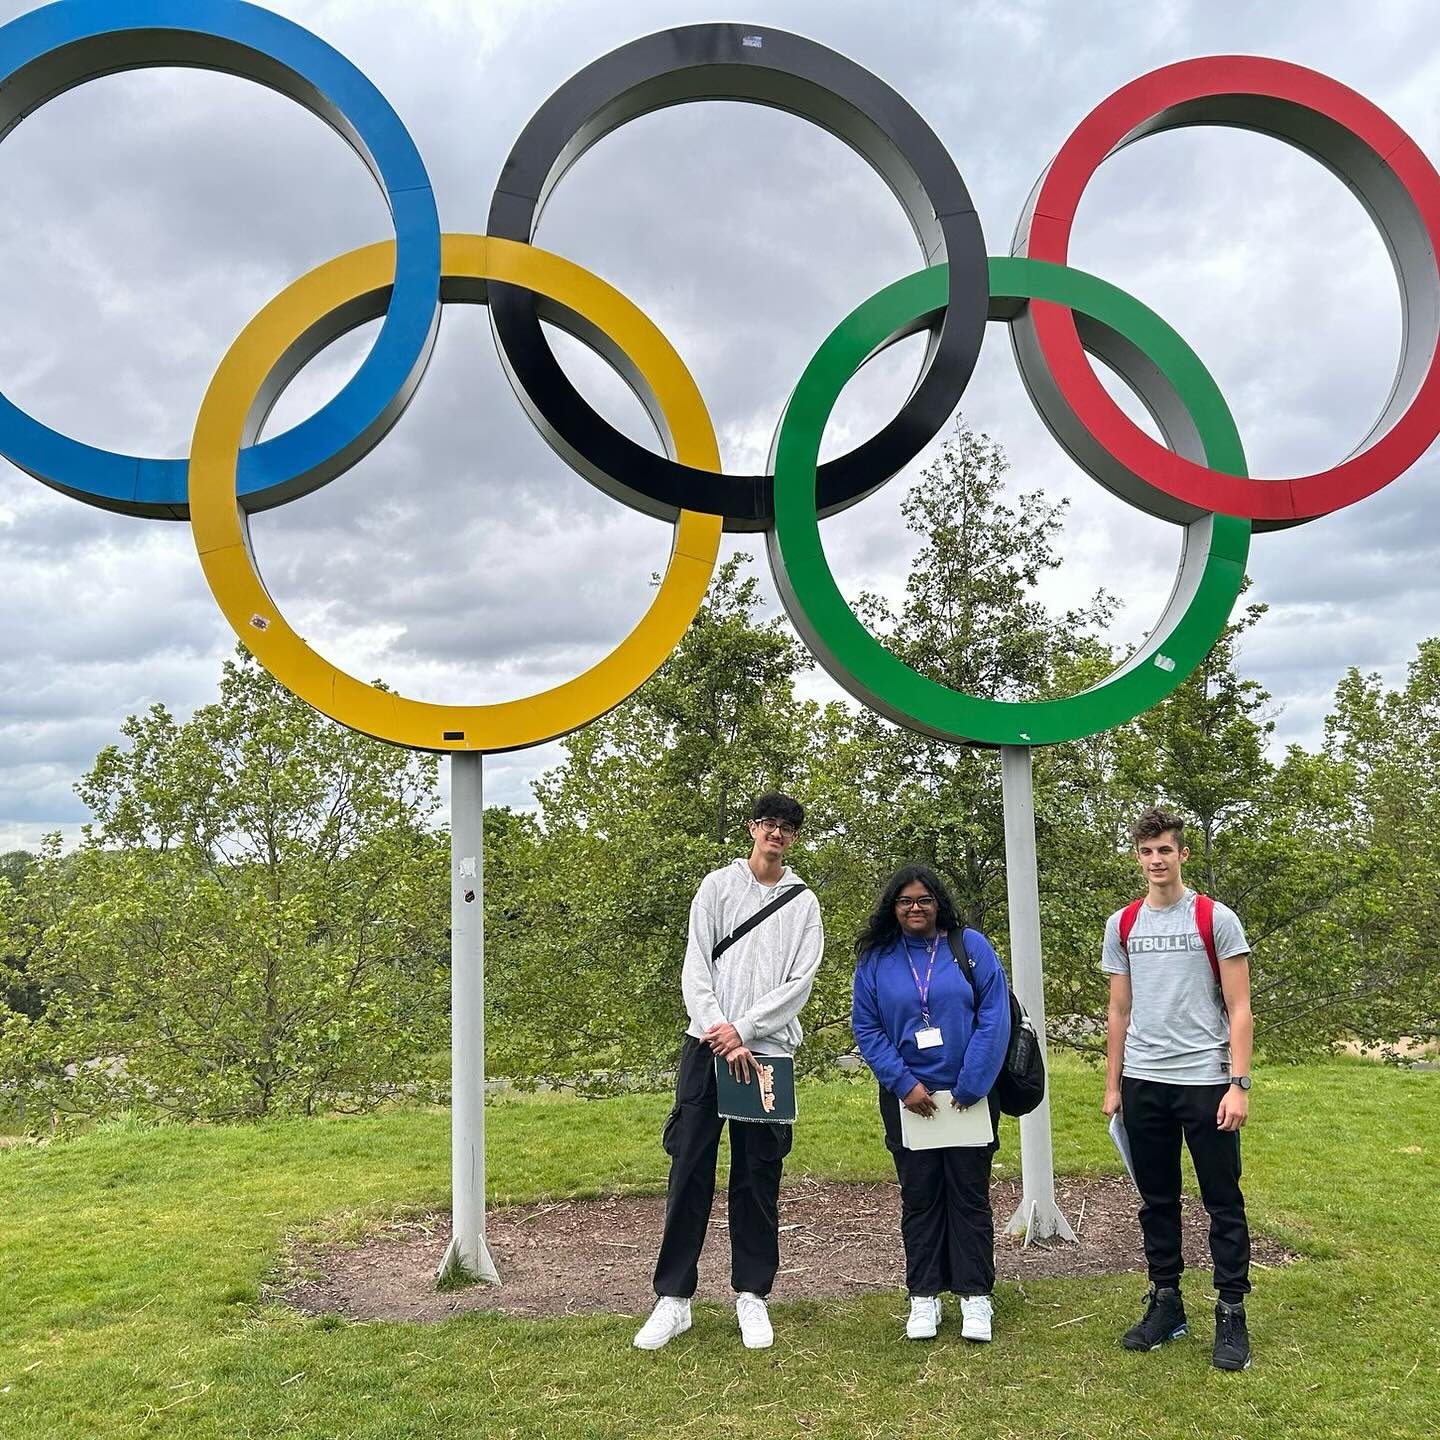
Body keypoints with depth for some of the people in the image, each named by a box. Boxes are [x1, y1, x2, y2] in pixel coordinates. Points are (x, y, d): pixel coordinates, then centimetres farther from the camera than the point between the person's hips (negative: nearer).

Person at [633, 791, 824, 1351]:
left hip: (767, 1050, 0)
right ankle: (673, 1299, 6)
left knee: (758, 1178, 5)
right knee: (690, 1170, -1)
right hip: (707, 1046, 0)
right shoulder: (718, 884, 8)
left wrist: (744, 1029, -11)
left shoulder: (803, 902, 9)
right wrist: (718, 1030, -13)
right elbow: (695, 966, 0)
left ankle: (752, 1295, 16)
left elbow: (799, 982, -1)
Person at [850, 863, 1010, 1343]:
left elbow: (994, 1017, -8)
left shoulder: (971, 947, -4)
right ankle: (924, 1296, 18)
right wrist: (905, 1083, -11)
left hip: (968, 1096, -1)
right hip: (907, 1098, 1)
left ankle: (975, 1295, 16)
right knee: (919, 1196, 9)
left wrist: (970, 1087, -13)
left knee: (970, 1195, 6)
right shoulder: (875, 960, 0)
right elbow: (866, 1028, -1)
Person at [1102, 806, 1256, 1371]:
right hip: (1143, 1083, 4)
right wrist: (1112, 1086, 9)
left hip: (1205, 1080, -4)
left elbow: (1239, 1010, -5)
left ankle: (1231, 1314, 13)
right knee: (1156, 1201, 12)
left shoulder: (1216, 919, -4)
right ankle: (1166, 1304, 23)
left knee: (1223, 1202, 2)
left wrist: (1239, 1083, -12)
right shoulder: (1122, 926, 7)